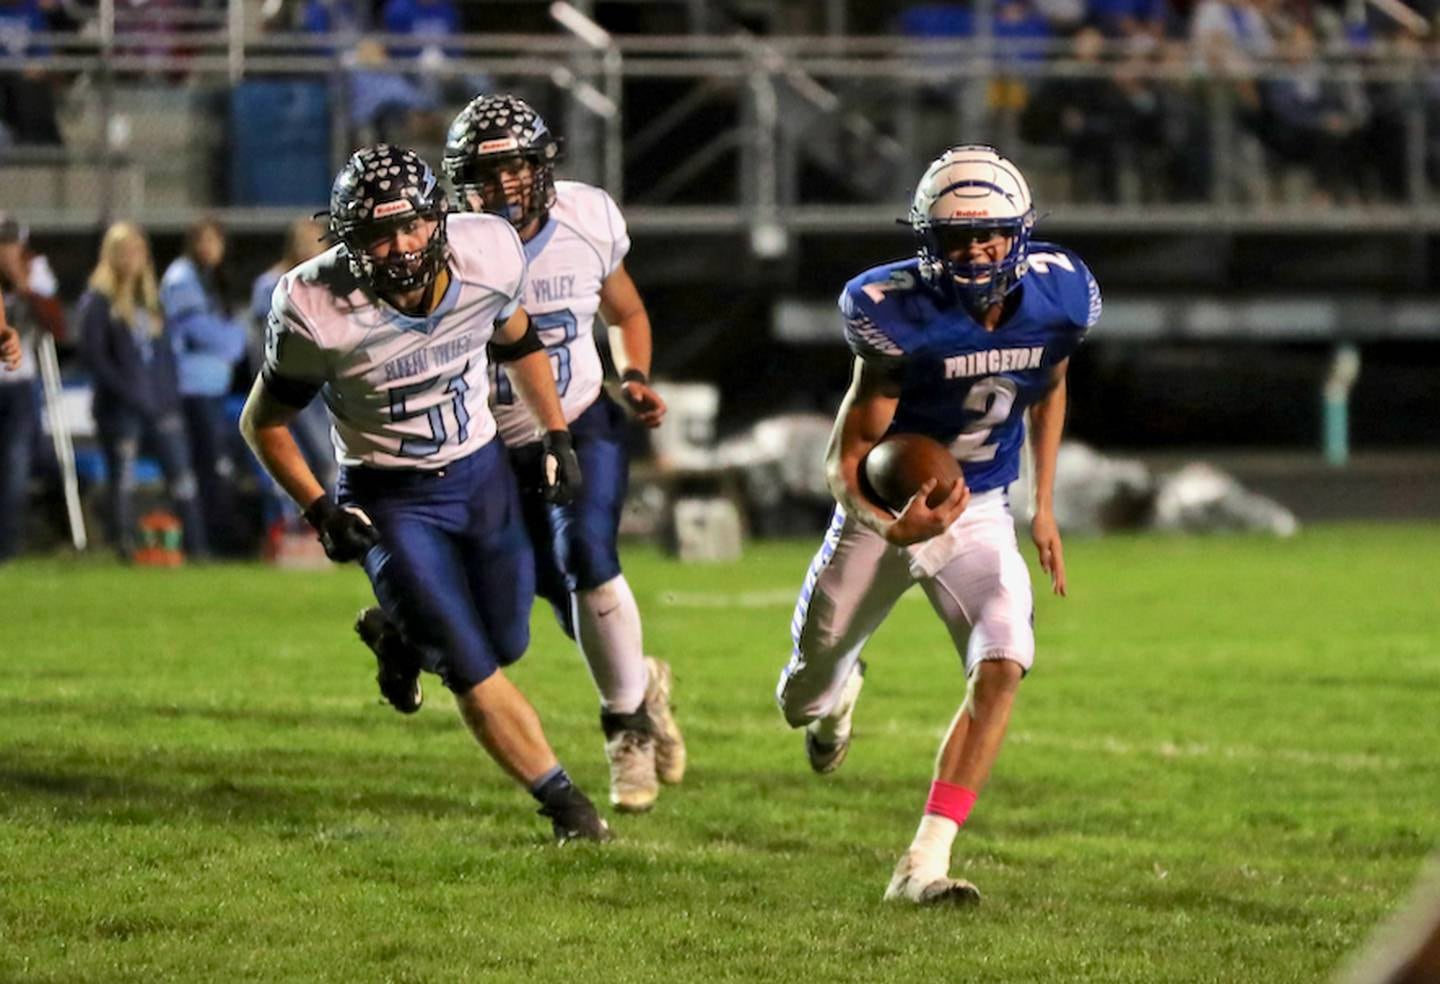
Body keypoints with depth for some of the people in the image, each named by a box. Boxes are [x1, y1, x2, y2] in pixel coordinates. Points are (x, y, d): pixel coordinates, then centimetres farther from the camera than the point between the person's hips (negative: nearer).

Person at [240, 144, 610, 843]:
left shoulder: (487, 255, -18)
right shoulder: (320, 310, -28)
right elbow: (264, 423, -11)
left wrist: (557, 435, 9)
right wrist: (321, 512, -18)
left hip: (481, 471, 4)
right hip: (391, 499, -4)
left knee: (506, 644, 16)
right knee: (474, 673, -8)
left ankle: (398, 634, 47)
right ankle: (564, 802, 8)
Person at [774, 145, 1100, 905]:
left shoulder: (1058, 296, -13)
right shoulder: (899, 316, -27)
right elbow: (848, 453, -23)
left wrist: (1045, 509, 11)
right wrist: (890, 524, -43)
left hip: (977, 515, 2)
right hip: (883, 508, -2)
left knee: (1003, 665, -24)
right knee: (804, 704, 13)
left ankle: (925, 863, -23)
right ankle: (837, 687, 55)